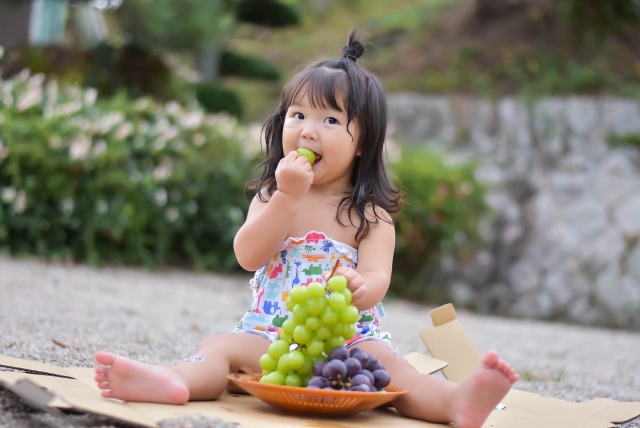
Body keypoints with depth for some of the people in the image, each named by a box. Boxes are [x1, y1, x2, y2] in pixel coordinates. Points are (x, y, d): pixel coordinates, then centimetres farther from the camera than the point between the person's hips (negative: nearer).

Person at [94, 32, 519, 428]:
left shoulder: (370, 214, 2)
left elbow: (378, 276, -11)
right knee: (221, 347, -24)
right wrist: (288, 196, -16)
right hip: (269, 336, 2)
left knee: (385, 361, -30)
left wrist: (364, 288, -38)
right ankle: (175, 381, -53)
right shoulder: (271, 196, 9)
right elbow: (248, 256, -6)